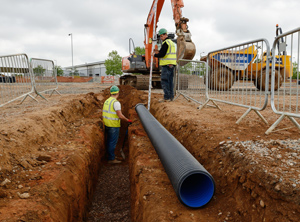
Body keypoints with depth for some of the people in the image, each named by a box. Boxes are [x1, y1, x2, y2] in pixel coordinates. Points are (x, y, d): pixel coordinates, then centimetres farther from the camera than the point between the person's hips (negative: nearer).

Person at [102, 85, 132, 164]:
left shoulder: (106, 101, 9)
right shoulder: (116, 102, -18)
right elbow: (120, 116, -21)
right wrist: (128, 120, -8)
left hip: (107, 124, 9)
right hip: (113, 126, -9)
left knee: (109, 141, 18)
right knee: (113, 142, -1)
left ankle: (110, 155, 29)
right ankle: (111, 159, 5)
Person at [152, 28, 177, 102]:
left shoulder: (165, 43, -11)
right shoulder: (171, 42, 21)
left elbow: (162, 54, -18)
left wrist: (155, 55, -2)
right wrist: (158, 52, 18)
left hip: (166, 64, -10)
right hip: (172, 64, 10)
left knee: (164, 81, -8)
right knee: (170, 80, 11)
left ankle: (166, 97, -10)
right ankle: (171, 96, 13)